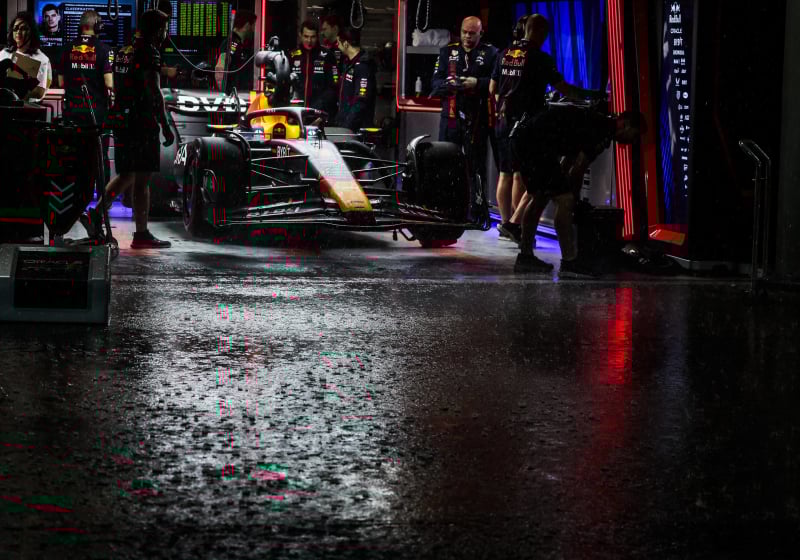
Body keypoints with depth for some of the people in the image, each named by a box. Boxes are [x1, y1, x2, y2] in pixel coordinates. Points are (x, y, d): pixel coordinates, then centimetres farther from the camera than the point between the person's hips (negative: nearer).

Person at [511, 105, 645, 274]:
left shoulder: (596, 122, 22)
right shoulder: (604, 132, -9)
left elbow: (565, 164, 27)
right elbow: (577, 171, -8)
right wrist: (574, 198, 6)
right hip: (535, 141, -11)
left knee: (539, 198, 20)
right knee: (565, 200, -7)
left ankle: (525, 256, 25)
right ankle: (569, 260, -4)